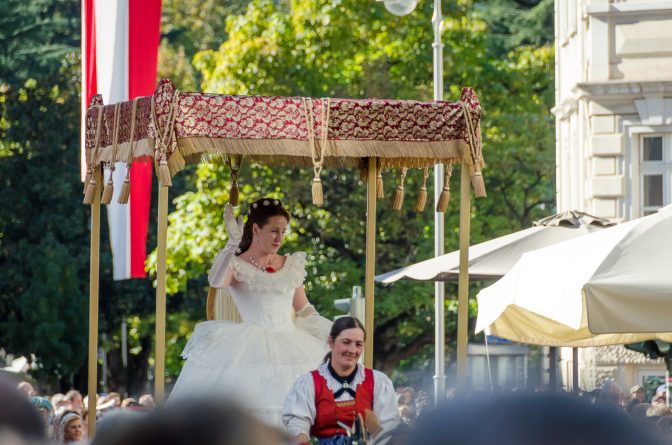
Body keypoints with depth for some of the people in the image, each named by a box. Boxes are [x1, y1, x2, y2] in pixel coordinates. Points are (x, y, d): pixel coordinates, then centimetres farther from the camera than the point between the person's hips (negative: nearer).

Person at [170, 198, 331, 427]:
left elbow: (304, 310, 22)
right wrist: (233, 242, -19)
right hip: (252, 346, -4)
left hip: (289, 344, 4)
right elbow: (216, 281, -20)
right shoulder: (236, 266, 3)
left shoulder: (291, 265, 16)